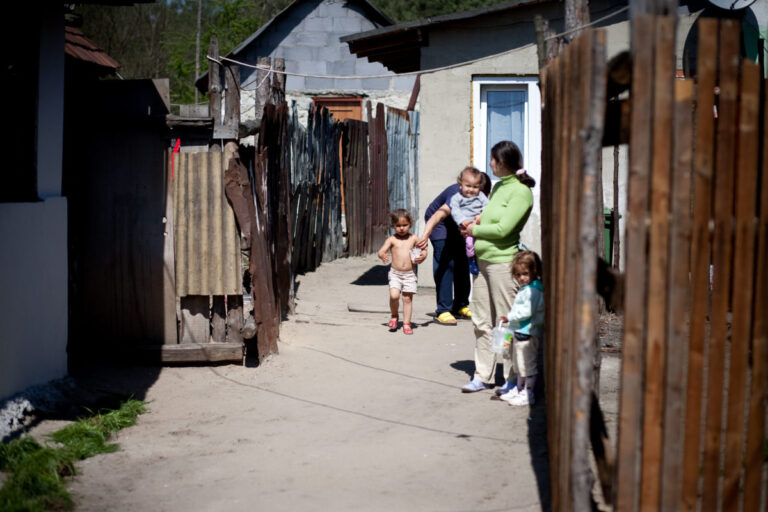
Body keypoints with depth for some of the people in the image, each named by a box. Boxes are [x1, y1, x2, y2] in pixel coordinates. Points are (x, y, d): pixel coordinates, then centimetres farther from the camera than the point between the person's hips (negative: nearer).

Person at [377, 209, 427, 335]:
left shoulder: (413, 238, 4)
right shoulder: (391, 239, 0)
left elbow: (424, 250, 9)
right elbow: (381, 251, -8)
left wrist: (422, 256, -14)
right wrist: (382, 256, -31)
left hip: (409, 274, 1)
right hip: (395, 273, -1)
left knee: (407, 298, 2)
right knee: (394, 295, -16)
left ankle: (406, 323, 11)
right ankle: (394, 316, 10)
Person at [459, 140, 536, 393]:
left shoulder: (521, 192, -12)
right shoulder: (498, 187, 14)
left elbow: (503, 229, -18)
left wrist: (475, 229, -5)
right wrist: (479, 219, 8)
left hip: (502, 261, -9)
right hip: (482, 259, 9)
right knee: (482, 322, 11)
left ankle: (513, 379, 8)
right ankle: (482, 375, 19)